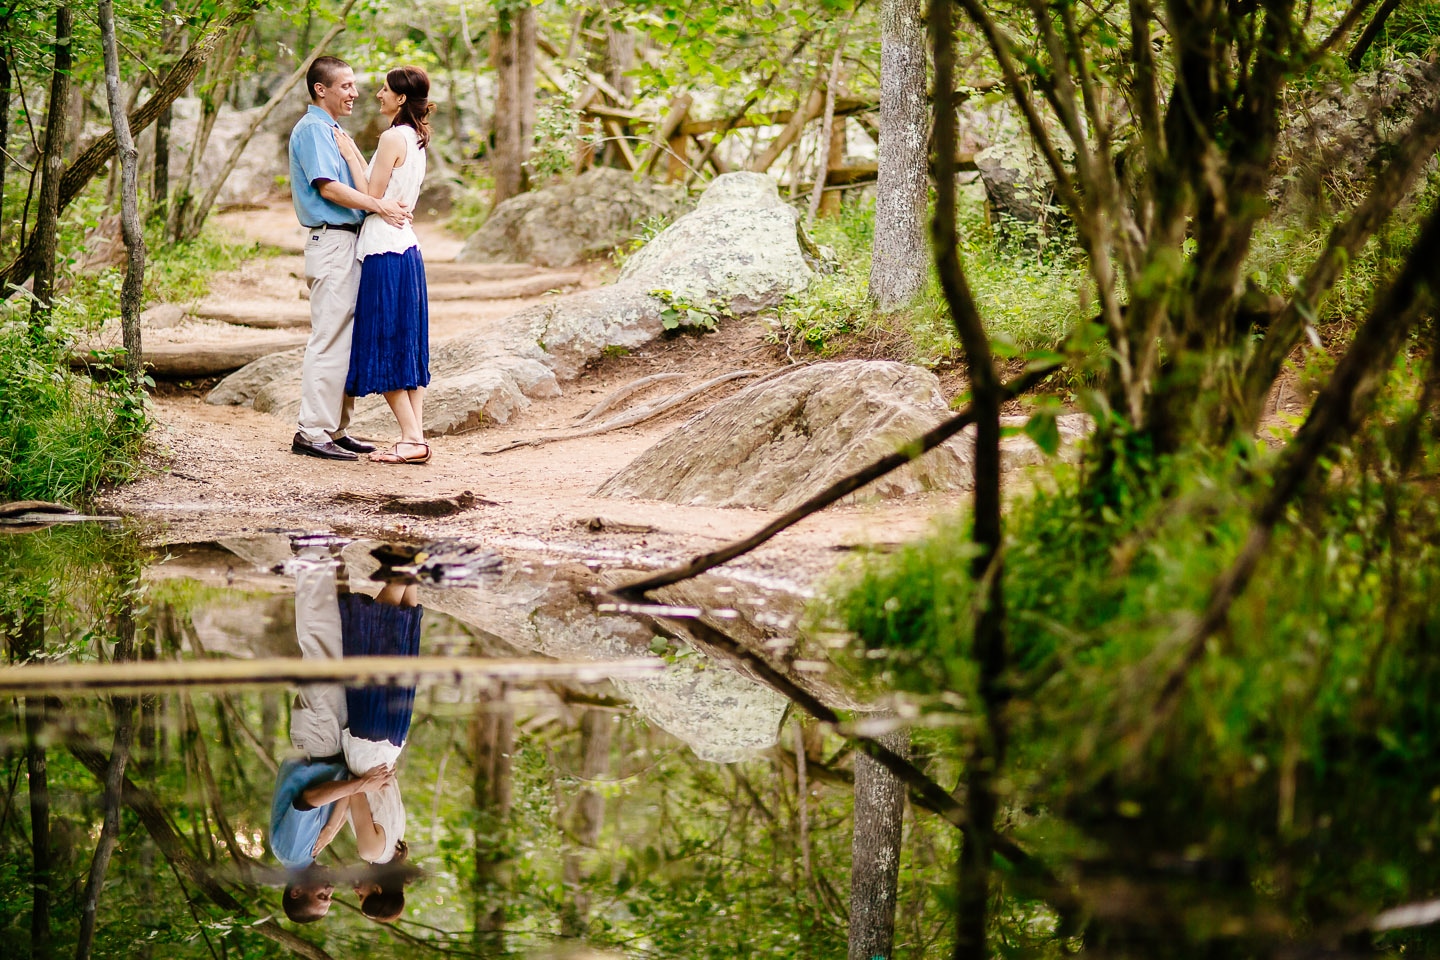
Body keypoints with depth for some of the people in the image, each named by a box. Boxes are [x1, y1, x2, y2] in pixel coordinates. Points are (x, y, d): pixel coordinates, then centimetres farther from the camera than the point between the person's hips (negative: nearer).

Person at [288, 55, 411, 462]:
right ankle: (313, 433, -10)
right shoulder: (312, 129, -10)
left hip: (347, 242, 11)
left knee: (344, 340, 12)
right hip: (331, 242, -11)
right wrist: (378, 205, -20)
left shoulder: (331, 131, 21)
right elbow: (327, 187, -20)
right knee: (328, 341, -11)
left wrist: (382, 207, 9)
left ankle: (335, 429, 16)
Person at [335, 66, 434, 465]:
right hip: (407, 247, 10)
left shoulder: (394, 137, -14)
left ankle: (411, 439, -8)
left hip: (385, 251, -10)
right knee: (407, 346, 9)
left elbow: (371, 196, -14)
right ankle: (416, 435, 8)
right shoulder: (415, 138, 14)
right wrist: (355, 153, 19)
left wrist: (350, 155, -6)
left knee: (384, 347, -5)